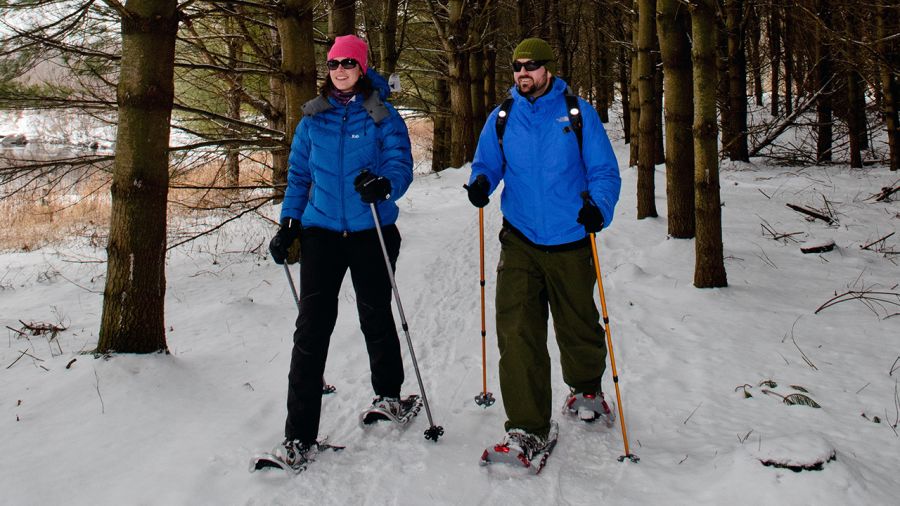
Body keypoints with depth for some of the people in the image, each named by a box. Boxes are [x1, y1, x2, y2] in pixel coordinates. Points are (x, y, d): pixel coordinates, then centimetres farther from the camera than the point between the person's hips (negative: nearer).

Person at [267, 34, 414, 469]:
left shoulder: (383, 116, 0)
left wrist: (383, 185, -31)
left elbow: (401, 165, -8)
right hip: (321, 230, 2)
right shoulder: (313, 118, 9)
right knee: (312, 327, -6)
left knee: (376, 318, 13)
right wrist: (289, 223, 6)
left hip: (372, 232, -1)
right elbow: (299, 174, 15)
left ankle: (388, 393, 40)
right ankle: (299, 434, -4)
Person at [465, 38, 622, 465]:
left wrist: (598, 207, -20)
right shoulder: (501, 118, 5)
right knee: (516, 331, -10)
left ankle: (586, 389, 45)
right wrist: (480, 183, -11)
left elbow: (604, 171, -1)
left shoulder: (578, 113, -2)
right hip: (520, 240, 1)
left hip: (570, 241, -1)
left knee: (578, 326, 14)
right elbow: (486, 164, 13)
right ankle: (528, 428, -2)